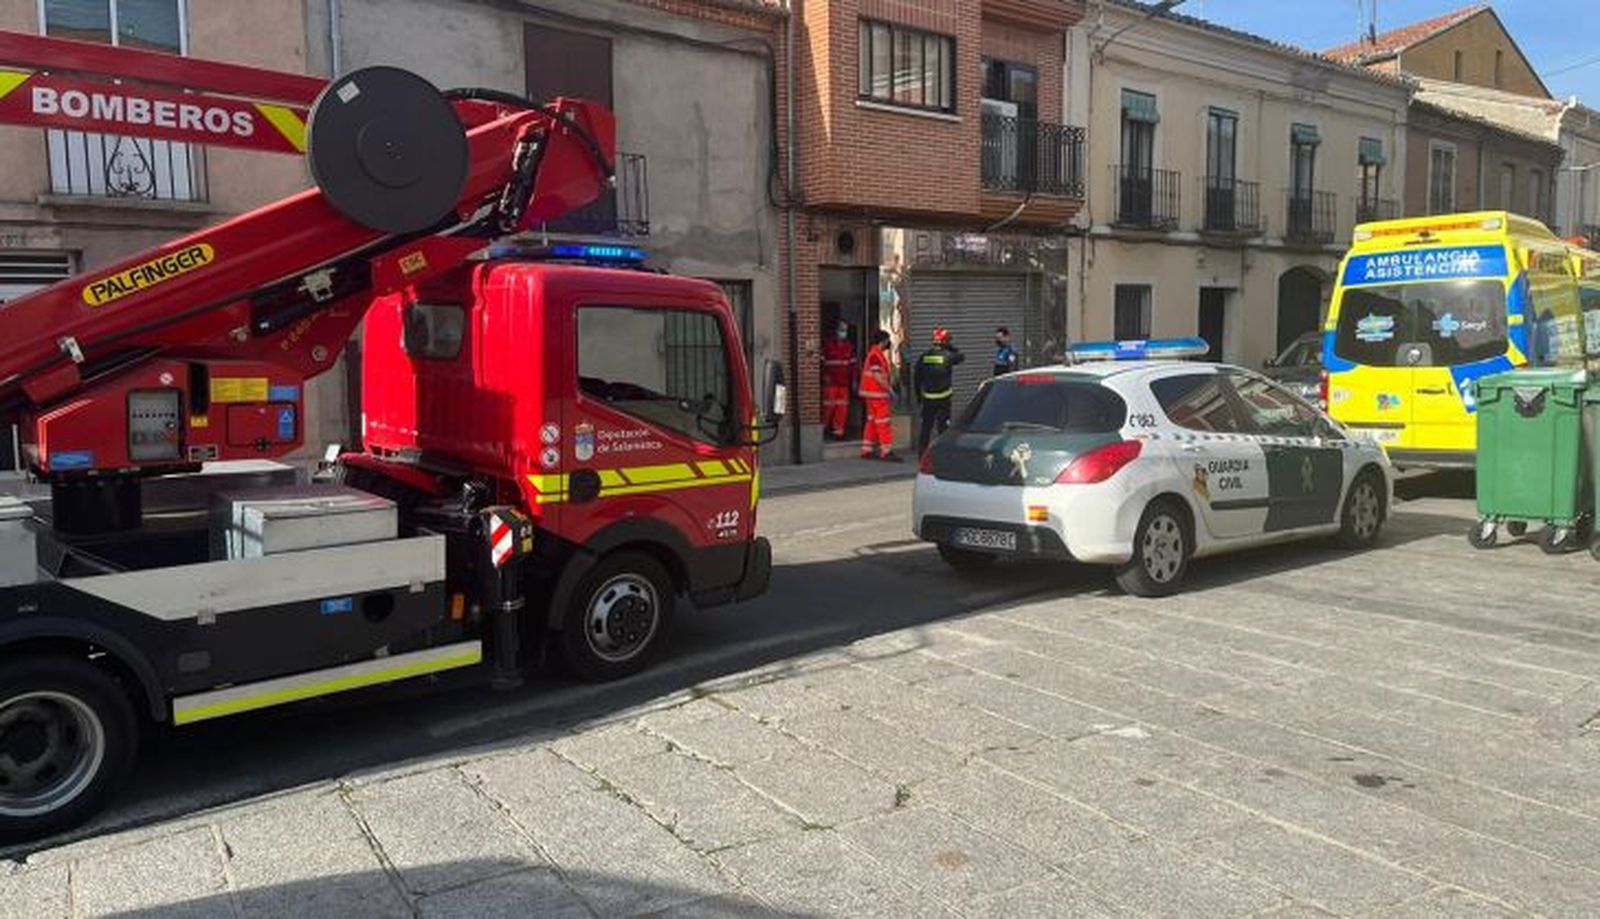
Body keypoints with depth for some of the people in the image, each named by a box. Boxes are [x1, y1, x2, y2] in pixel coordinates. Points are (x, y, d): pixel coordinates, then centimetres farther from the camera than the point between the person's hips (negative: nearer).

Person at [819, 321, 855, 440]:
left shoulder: (850, 346, 14)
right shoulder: (828, 344, -1)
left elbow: (853, 364, 16)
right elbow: (822, 361, -2)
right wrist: (825, 375, -11)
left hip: (844, 383, 4)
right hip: (831, 382, -4)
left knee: (843, 408, 2)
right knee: (829, 406, -6)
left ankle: (838, 431, 10)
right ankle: (823, 429, 9)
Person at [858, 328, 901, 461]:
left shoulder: (877, 354, 17)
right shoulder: (875, 355, -16)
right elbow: (877, 376, -21)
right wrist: (890, 389, -17)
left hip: (873, 394, 11)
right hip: (876, 394, -11)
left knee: (872, 422, 12)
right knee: (883, 422, -8)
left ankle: (867, 450, 16)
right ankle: (886, 451, -6)